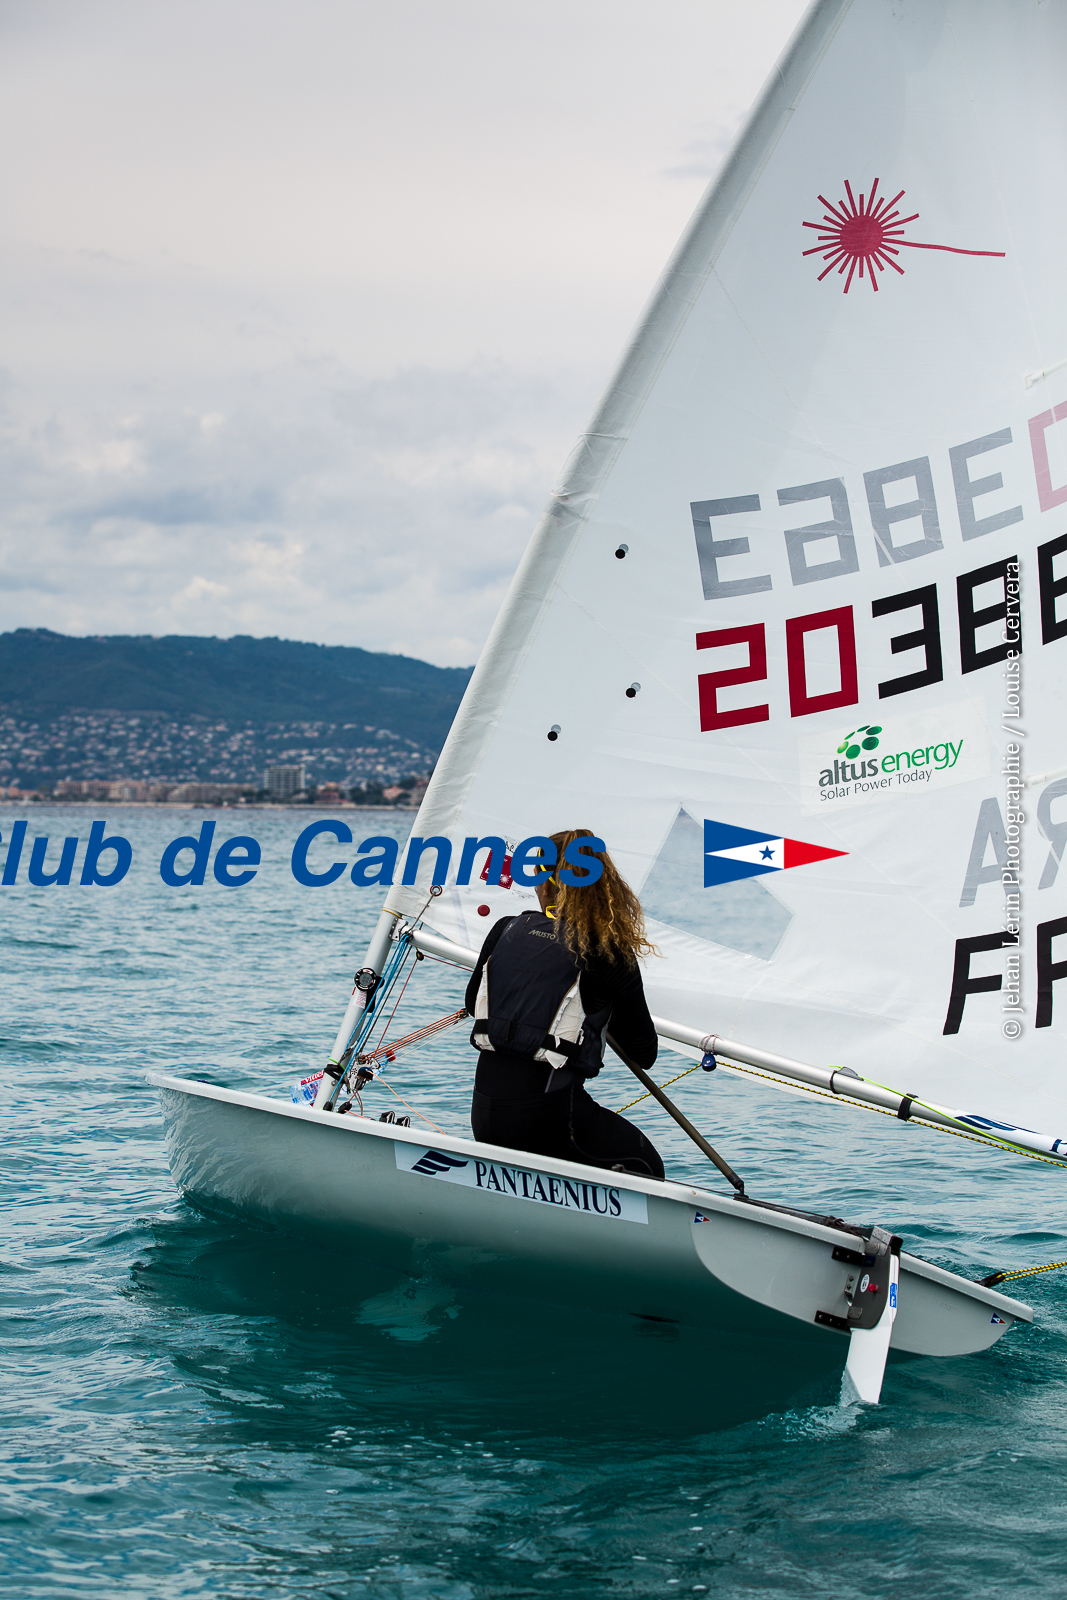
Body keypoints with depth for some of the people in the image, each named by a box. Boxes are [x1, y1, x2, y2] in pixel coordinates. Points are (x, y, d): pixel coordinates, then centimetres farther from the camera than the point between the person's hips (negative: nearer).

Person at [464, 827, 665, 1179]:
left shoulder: (506, 930, 5)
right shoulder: (611, 954, -5)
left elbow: (472, 1002, 24)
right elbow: (644, 1054, 5)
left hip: (484, 1114, 5)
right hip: (549, 1115, -5)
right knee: (645, 1165, 20)